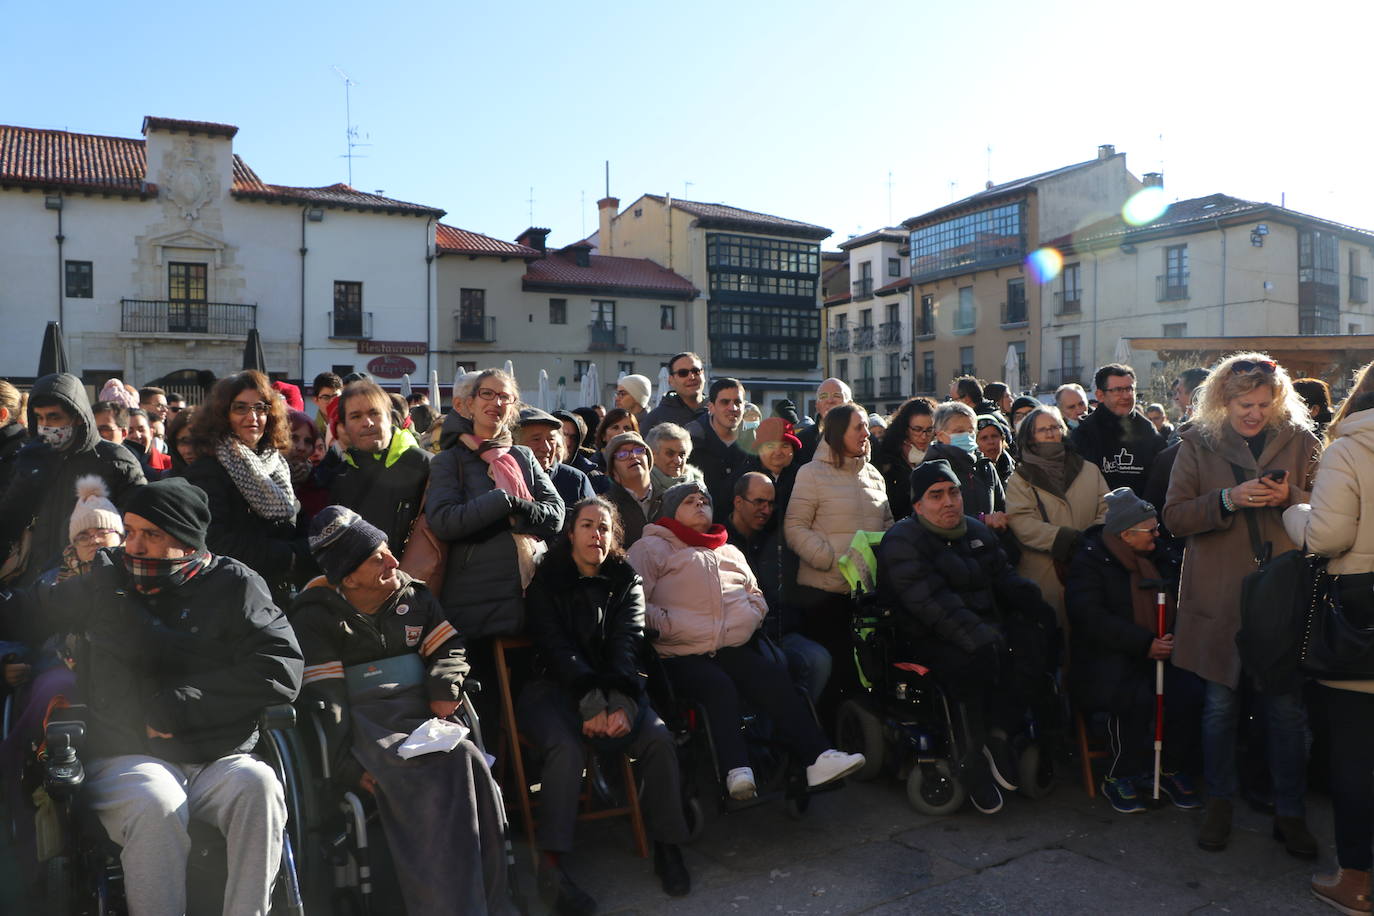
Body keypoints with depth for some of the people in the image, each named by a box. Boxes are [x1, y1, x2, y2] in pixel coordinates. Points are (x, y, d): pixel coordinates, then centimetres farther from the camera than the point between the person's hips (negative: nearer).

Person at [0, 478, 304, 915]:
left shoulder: (234, 585, 3)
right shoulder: (104, 580, 13)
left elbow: (281, 669, -9)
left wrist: (178, 706, -10)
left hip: (219, 762, -1)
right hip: (125, 760, 1)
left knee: (256, 783, -34)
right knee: (155, 801, -33)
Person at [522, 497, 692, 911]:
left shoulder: (626, 582, 8)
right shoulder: (546, 581, 1)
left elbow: (627, 644, -6)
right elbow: (555, 646, -12)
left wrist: (622, 703, -24)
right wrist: (591, 702, -26)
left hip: (613, 688, 3)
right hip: (554, 686, -2)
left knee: (660, 740, -22)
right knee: (566, 747, -33)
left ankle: (667, 846, -7)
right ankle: (553, 862, -26)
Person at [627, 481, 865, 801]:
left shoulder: (730, 553, 28)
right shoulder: (652, 548, 8)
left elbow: (755, 593, 35)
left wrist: (751, 618, 14)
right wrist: (668, 627, -12)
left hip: (734, 649, 5)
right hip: (681, 655, -4)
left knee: (775, 677, -22)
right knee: (718, 685, -33)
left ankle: (817, 756, -27)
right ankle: (737, 772, -37)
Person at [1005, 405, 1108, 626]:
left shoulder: (1089, 471, 15)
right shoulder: (1020, 479, 3)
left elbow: (1107, 508, 8)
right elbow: (1020, 523, -10)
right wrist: (1064, 538, -19)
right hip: (1043, 573, -3)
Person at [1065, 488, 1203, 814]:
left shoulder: (1159, 558, 14)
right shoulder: (1089, 560, -6)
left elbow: (1180, 605, 23)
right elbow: (1089, 616, -17)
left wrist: (1174, 638, 1)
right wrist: (1144, 644, -20)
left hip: (1159, 651, 6)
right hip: (1108, 656, -5)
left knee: (1189, 691, -22)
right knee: (1136, 696, -32)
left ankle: (1172, 771, 0)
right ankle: (1120, 778, -11)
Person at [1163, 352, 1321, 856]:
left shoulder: (1299, 441, 5)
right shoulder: (1199, 444, 2)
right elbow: (1175, 516, -2)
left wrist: (1291, 497, -13)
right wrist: (1228, 499, -17)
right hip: (1219, 596, 0)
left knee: (1287, 707, 4)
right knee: (1220, 704, 9)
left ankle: (1288, 812, 21)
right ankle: (1219, 802, 25)